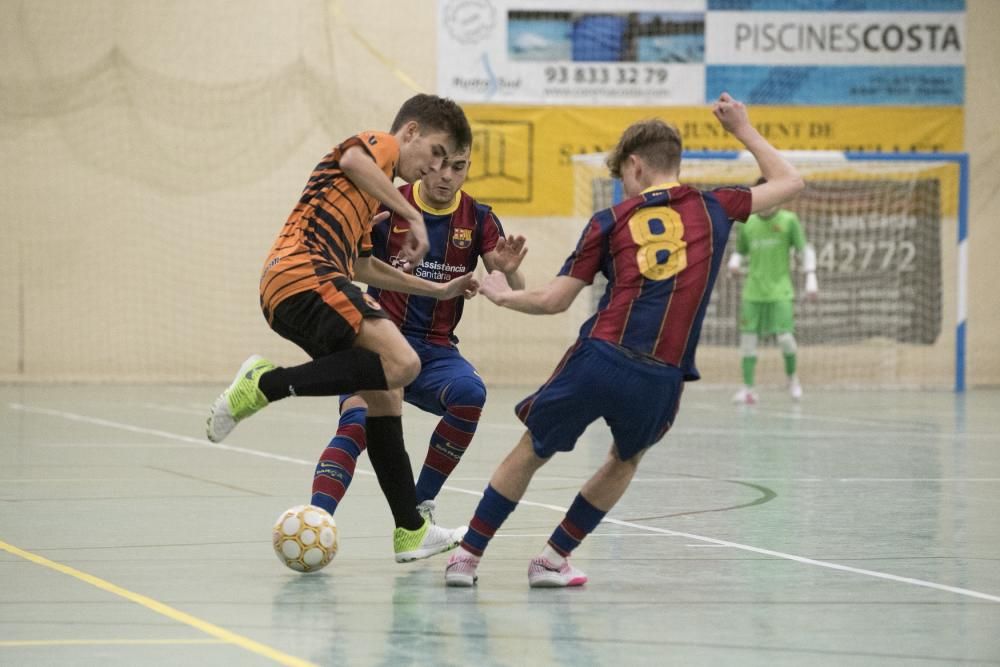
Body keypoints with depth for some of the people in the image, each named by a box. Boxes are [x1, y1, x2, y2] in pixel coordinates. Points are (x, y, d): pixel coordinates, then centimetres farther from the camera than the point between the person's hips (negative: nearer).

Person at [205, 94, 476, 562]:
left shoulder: (371, 193, 35)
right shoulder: (382, 144, 7)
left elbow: (363, 266, 44)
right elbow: (351, 159, -18)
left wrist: (438, 291, 46)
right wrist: (413, 215, -14)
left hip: (285, 300, 10)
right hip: (306, 274, -10)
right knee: (401, 363, -24)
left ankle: (410, 531, 12)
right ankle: (266, 385, -20)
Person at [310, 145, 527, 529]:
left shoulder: (478, 220, 3)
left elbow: (514, 297, 3)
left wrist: (508, 270, -21)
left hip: (435, 350, 2)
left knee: (470, 394, -29)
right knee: (357, 422, -29)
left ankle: (421, 506, -12)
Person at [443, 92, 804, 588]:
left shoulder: (611, 221, 8)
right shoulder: (712, 210, 10)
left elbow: (554, 300, 8)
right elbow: (789, 182, 25)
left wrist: (503, 295, 26)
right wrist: (743, 130, 36)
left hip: (598, 360, -1)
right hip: (661, 379, 1)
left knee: (531, 451, 20)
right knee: (626, 459, 29)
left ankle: (468, 553, 22)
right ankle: (553, 558, 26)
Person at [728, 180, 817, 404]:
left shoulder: (789, 220, -2)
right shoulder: (747, 224, 7)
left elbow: (805, 250, 0)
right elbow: (740, 250, 19)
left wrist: (811, 279, -8)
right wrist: (734, 262, -4)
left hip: (780, 291, -3)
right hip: (753, 291, 3)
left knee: (785, 337, -11)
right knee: (748, 337, -3)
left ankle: (792, 376, 17)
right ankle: (748, 389, 3)